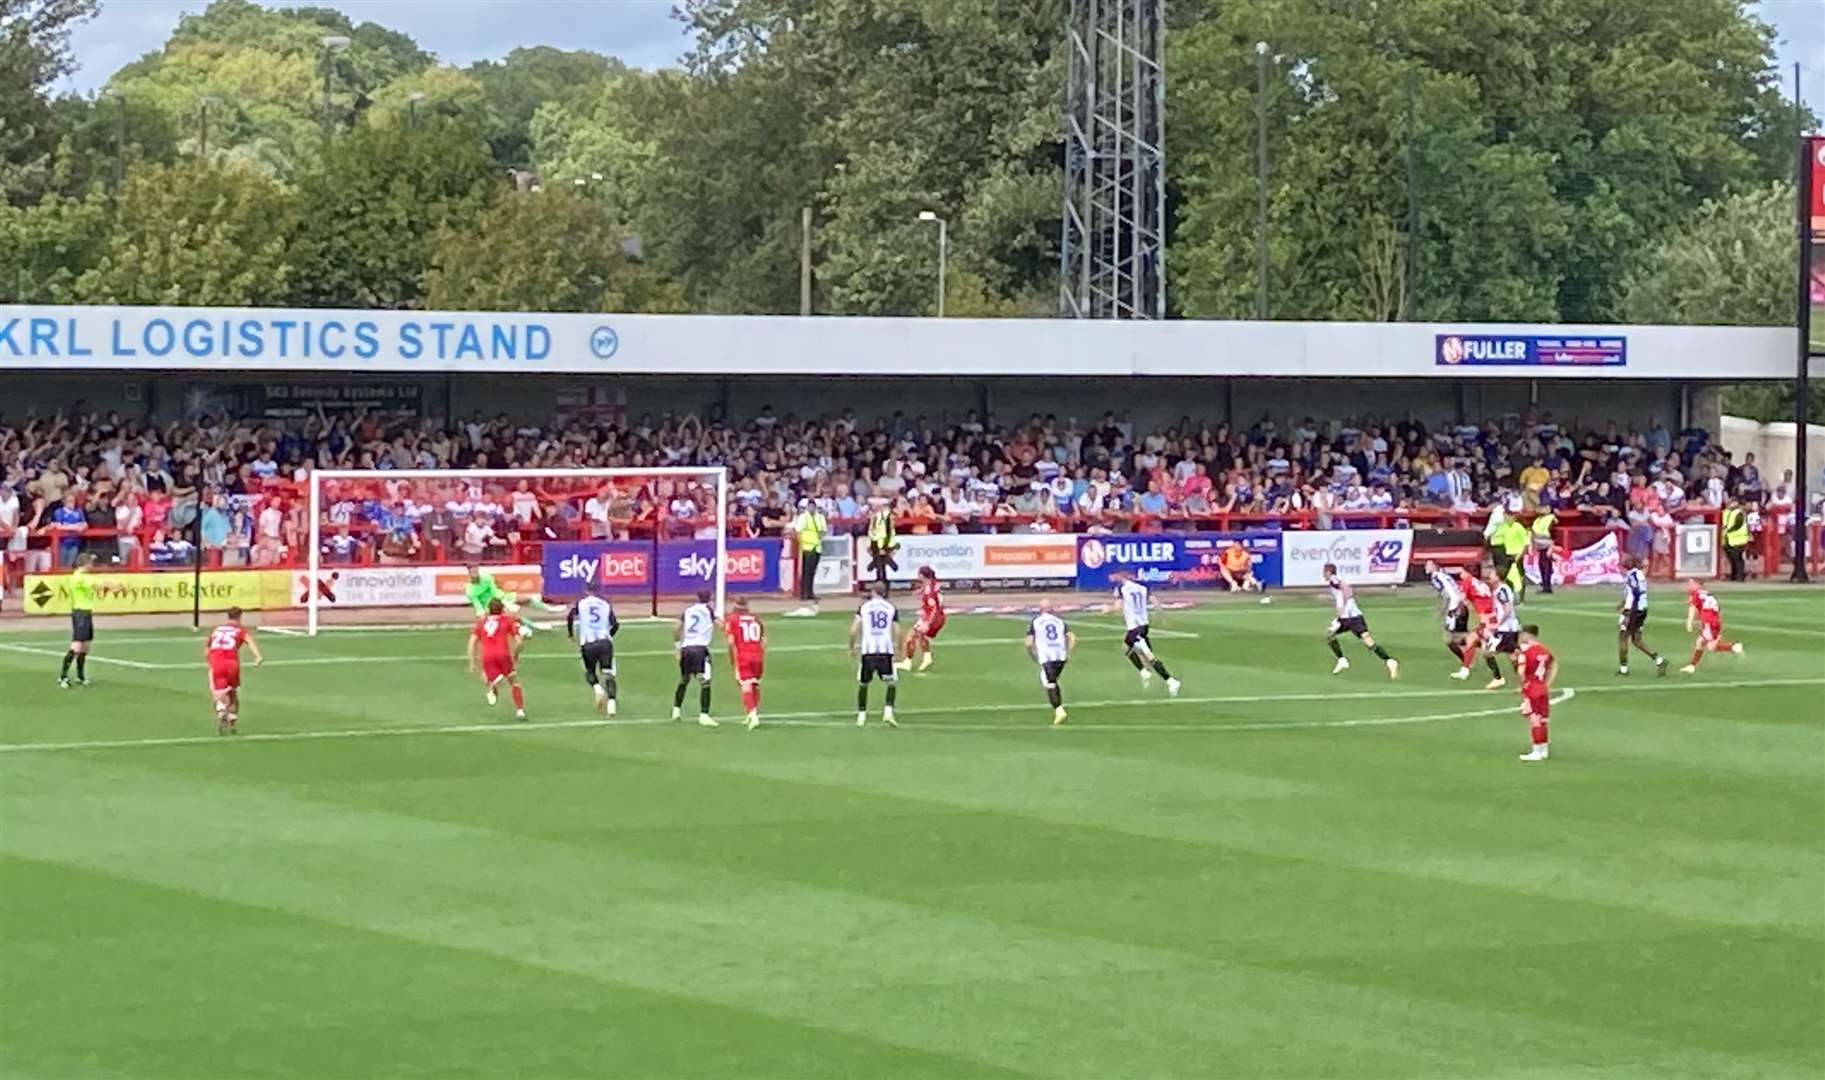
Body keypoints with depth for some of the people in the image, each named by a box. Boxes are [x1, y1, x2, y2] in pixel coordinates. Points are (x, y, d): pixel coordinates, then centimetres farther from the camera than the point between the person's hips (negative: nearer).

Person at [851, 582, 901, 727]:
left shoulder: (864, 607, 6)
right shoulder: (891, 608, 7)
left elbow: (853, 630, 0)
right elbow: (897, 632, 2)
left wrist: (852, 647, 12)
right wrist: (898, 647, 16)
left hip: (867, 650, 0)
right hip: (886, 650, 0)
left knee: (862, 684, 17)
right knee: (892, 683, 13)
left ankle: (861, 715, 17)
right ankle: (888, 711, -6)